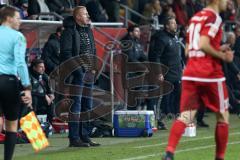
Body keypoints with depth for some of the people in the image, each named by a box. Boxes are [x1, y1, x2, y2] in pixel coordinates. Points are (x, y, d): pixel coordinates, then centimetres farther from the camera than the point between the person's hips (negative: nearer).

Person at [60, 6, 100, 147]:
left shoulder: (88, 31, 17)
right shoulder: (70, 31, -9)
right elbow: (66, 53, -15)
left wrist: (94, 67, 10)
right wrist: (76, 69, -20)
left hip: (89, 74, 9)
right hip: (77, 74, -9)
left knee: (87, 106, 11)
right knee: (76, 105, -8)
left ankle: (84, 136, 18)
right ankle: (74, 138, -7)